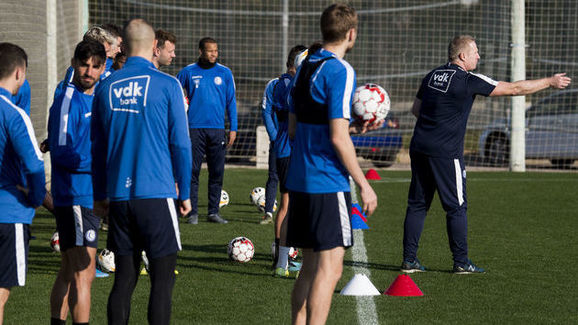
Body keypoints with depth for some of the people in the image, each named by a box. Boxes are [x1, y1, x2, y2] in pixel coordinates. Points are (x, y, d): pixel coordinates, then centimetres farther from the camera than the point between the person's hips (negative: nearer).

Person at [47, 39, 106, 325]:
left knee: (69, 272, 14)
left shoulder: (94, 99, 15)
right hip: (76, 198, -9)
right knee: (83, 274, -11)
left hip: (91, 197, 9)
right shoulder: (67, 101, -13)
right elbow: (62, 153, -19)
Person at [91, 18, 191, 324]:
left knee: (124, 278, 9)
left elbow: (97, 147, 13)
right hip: (157, 194, -4)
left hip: (119, 196, 4)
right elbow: (180, 144, -3)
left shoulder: (106, 87, 7)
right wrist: (185, 193, 6)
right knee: (162, 280, 0)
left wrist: (100, 194, 21)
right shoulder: (167, 86, -4)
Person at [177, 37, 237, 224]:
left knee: (217, 173, 3)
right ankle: (192, 212, 0)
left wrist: (233, 128, 5)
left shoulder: (225, 73, 7)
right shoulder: (188, 72, 3)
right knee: (192, 172, -3)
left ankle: (213, 212, 10)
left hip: (217, 129, 2)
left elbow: (231, 102, 10)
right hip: (195, 129, -2)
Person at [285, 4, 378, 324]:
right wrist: (364, 184, -11)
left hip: (299, 179, 8)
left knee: (311, 265, 14)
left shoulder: (305, 67, 12)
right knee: (330, 267, -7)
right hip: (328, 184, -8)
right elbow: (338, 137, -17)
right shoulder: (341, 71, -13)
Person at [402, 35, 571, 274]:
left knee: (417, 204, 9)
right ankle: (461, 262, 5)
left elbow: (416, 109, 20)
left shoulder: (433, 75, 11)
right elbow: (514, 89, -6)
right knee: (456, 207, 2)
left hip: (419, 147, 7)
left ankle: (409, 260, 9)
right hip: (445, 153, -7)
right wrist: (550, 82, 2)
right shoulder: (469, 81, -10)